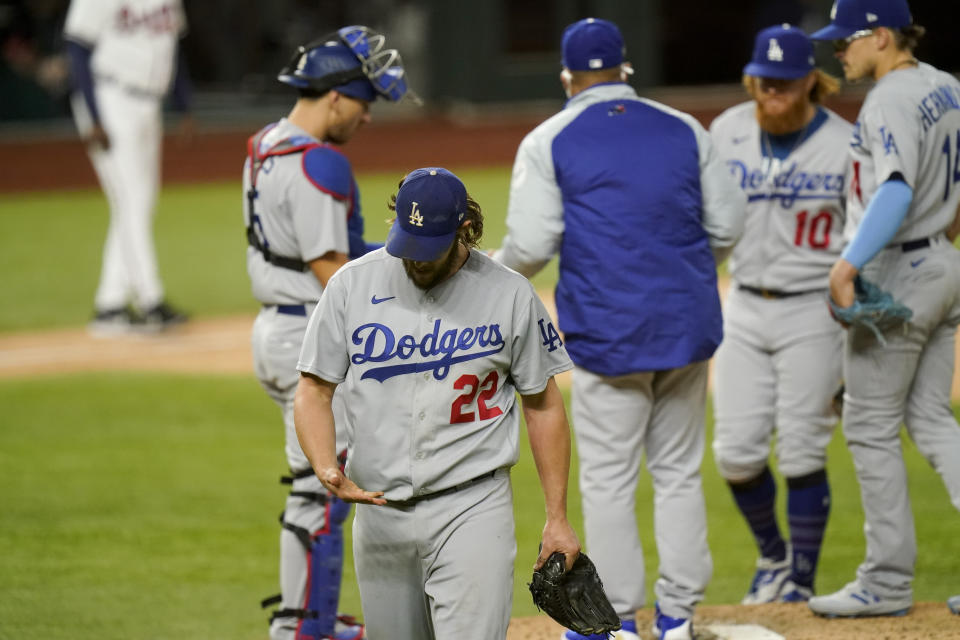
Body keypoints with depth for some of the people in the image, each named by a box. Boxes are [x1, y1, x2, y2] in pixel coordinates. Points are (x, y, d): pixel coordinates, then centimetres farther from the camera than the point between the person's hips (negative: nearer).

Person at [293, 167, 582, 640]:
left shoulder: (510, 295, -2)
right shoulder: (352, 284, 2)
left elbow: (543, 406, 6)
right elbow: (314, 391, 4)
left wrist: (557, 519, 3)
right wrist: (325, 468, -16)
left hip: (472, 508, -3)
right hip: (378, 510, 3)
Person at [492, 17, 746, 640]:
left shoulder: (548, 142, -1)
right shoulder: (685, 129, 8)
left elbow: (531, 246, -8)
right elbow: (728, 225, 7)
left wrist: (497, 267, 14)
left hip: (608, 332, -3)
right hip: (689, 326, 3)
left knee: (609, 478, 4)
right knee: (680, 472, 12)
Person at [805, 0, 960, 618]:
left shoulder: (890, 101, -19)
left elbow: (896, 192, -33)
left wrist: (850, 262, -39)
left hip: (896, 273, -9)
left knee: (871, 425, 0)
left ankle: (889, 582, 5)